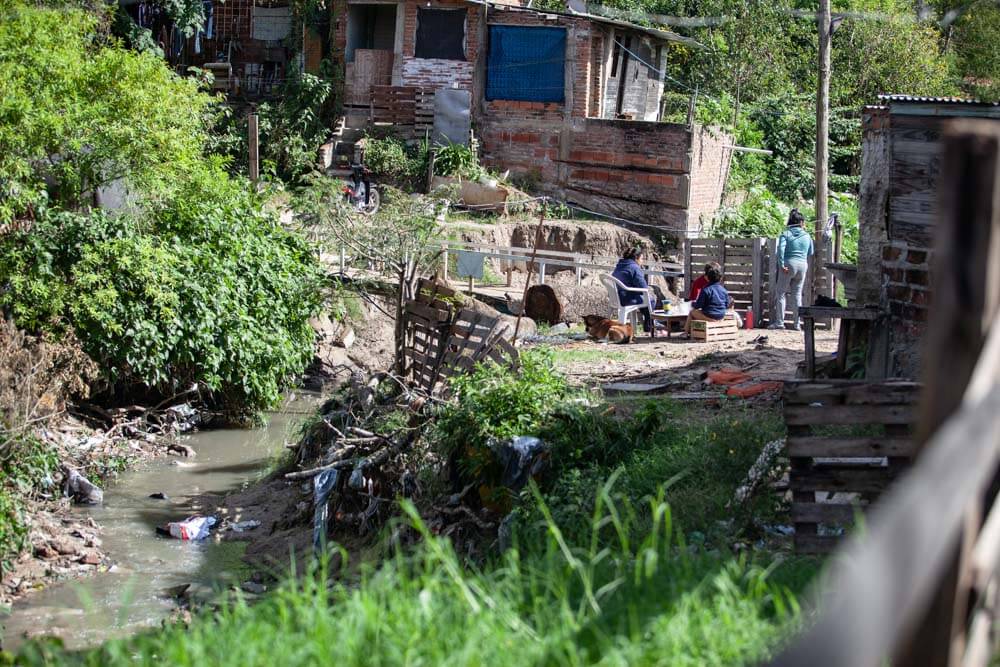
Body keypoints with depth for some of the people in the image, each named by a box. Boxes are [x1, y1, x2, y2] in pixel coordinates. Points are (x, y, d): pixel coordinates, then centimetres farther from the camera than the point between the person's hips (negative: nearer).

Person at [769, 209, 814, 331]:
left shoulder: (786, 234, -2)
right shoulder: (807, 236, 8)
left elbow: (781, 248, -17)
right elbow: (810, 253, 11)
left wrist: (781, 264, -17)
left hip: (788, 265, -3)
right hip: (802, 265, 3)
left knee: (780, 293, 4)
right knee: (797, 294, 10)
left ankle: (779, 322, -1)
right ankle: (797, 323, 9)